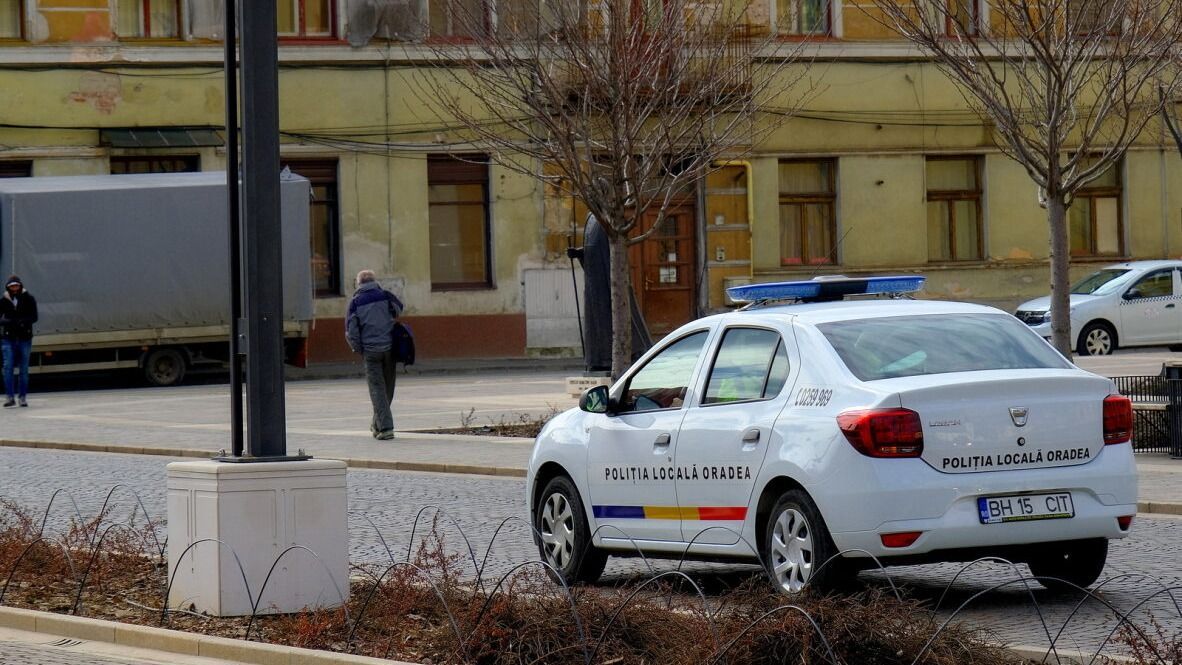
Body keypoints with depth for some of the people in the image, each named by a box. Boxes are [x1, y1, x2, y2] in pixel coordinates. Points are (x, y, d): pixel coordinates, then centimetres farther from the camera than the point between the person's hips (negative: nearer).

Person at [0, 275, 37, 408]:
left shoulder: (28, 299, -3)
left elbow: (34, 317, -7)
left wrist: (23, 321, -24)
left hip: (25, 337, 0)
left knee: (24, 369, 5)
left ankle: (23, 397, 12)